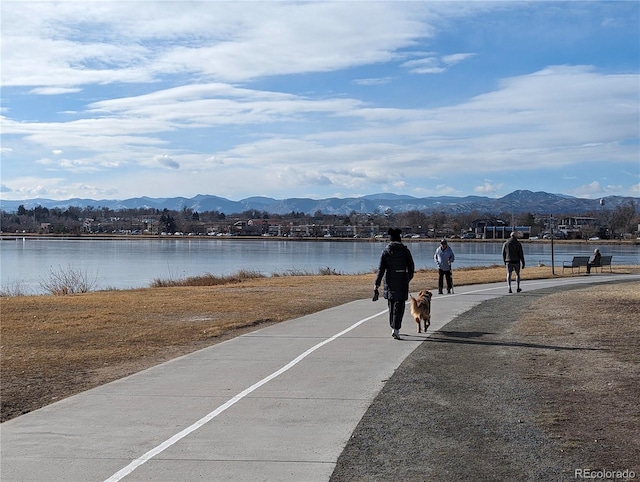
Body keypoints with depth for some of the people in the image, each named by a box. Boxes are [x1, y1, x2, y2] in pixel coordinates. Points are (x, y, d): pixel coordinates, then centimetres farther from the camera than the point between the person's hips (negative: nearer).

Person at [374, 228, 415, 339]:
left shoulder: (385, 251, -2)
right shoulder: (405, 250, -2)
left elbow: (381, 270, -7)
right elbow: (411, 267, 4)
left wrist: (376, 287, -7)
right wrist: (408, 279, 23)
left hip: (389, 283, 2)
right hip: (402, 283, -2)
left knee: (391, 305, 18)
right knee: (399, 306, -1)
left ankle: (393, 328, 27)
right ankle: (396, 328, -16)